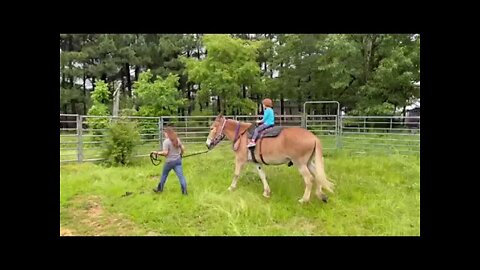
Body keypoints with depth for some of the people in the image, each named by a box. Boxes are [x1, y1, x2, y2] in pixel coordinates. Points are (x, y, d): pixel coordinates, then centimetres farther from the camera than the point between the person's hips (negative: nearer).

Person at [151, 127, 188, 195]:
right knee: (181, 176, -2)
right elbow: (183, 148, 9)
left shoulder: (166, 141, -14)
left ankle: (159, 189, 33)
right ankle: (184, 191, -7)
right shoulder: (177, 139, 5)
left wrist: (157, 152, -7)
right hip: (178, 160, 4)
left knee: (164, 175, 17)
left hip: (170, 161, -4)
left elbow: (165, 152, -19)